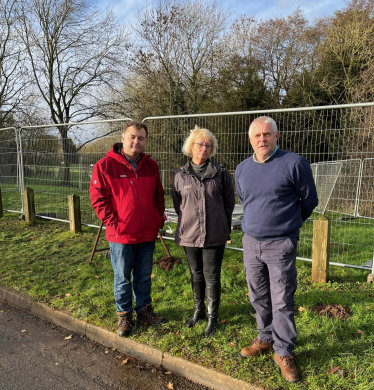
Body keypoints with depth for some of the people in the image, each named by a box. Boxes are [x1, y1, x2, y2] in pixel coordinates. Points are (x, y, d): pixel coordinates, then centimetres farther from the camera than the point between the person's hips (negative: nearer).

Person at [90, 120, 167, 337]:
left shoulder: (151, 166, 5)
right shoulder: (105, 165, -9)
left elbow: (159, 195, 13)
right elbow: (98, 198, -8)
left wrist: (159, 218, 4)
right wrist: (112, 222, -13)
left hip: (148, 234, 4)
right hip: (121, 235, -4)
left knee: (144, 276, 18)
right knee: (122, 278, 12)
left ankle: (144, 309, 37)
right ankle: (124, 315, 31)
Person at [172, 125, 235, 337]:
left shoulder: (221, 173, -4)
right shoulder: (181, 176, 1)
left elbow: (229, 202, 3)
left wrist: (223, 226, 5)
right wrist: (188, 222, 9)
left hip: (215, 236, -2)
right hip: (189, 234, 3)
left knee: (212, 277, 5)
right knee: (196, 275, 17)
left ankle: (213, 317, 23)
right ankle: (199, 310, 37)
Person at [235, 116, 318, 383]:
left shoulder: (295, 163, -11)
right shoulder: (242, 169, 5)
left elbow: (309, 200, 1)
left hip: (281, 244, -5)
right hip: (251, 241, 5)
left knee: (282, 301, 3)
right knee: (259, 297, 16)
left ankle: (284, 352, 21)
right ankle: (266, 339, 35)